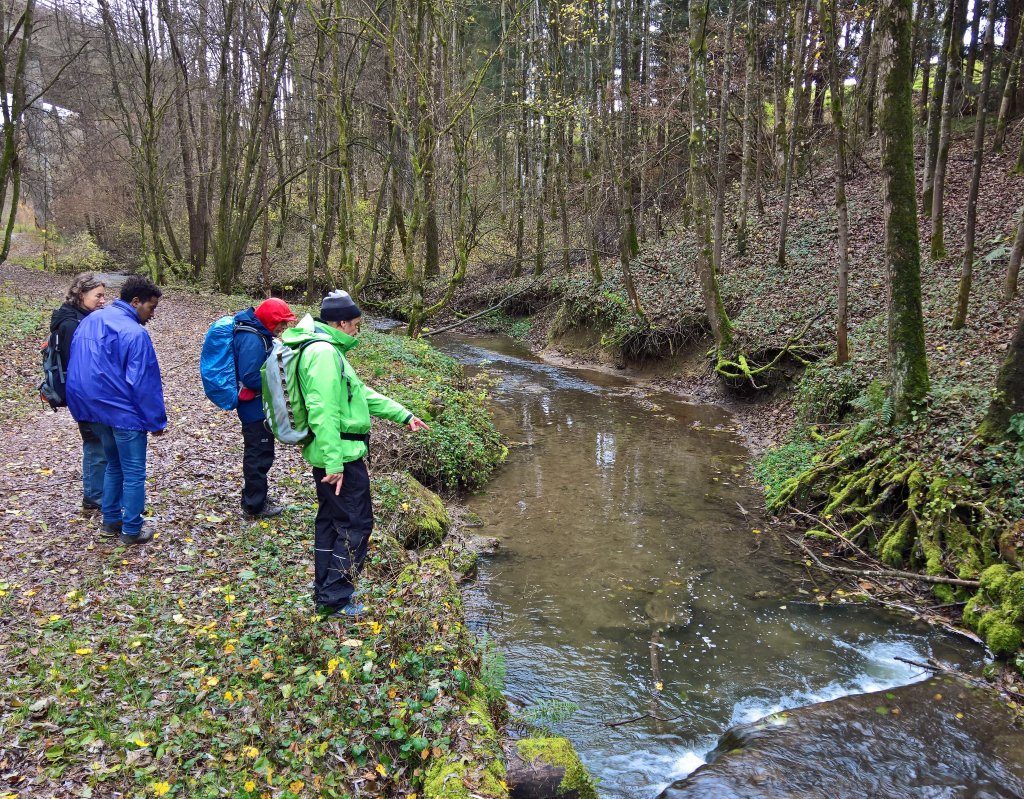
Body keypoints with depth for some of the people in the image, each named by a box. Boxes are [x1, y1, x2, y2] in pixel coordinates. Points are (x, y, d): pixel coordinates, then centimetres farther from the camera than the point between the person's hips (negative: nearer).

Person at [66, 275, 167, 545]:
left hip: (92, 408, 9)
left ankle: (111, 520, 29)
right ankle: (131, 530, 10)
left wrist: (84, 406, 21)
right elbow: (144, 382, -18)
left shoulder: (90, 320, 8)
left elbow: (76, 365, 14)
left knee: (114, 465, 22)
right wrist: (156, 420, -10)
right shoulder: (134, 333, -19)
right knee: (134, 473, 3)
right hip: (124, 412, -8)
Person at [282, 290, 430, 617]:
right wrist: (334, 463, -26)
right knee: (356, 525, -1)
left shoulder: (326, 349, 16)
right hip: (341, 457, -11)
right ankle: (334, 599, 8)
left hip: (330, 457, 11)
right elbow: (323, 412, -26)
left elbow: (362, 393, 21)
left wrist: (403, 415, 21)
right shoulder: (324, 353, -19)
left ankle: (324, 590, 32)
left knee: (331, 522, 19)